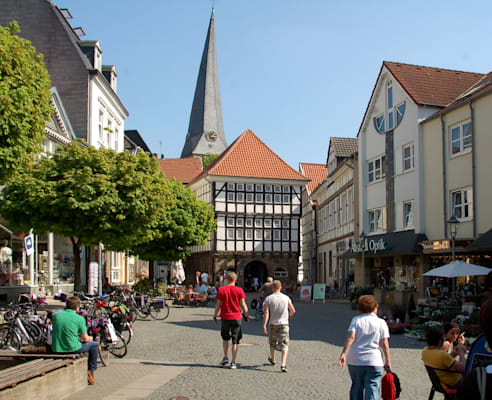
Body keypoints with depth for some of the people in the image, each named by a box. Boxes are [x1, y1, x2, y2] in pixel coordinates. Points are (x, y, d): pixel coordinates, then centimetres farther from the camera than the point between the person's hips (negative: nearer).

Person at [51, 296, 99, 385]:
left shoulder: (55, 315, 1)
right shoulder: (79, 319, -10)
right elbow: (86, 339, -2)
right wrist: (90, 338, 23)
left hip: (56, 349, 5)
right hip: (72, 349, -5)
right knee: (94, 345, 20)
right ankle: (91, 370, 21)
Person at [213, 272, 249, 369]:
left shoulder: (221, 290, -4)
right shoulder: (239, 290, -4)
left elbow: (218, 304, -3)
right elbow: (243, 304, -2)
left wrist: (215, 315, 8)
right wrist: (246, 315, 10)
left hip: (225, 317, 1)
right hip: (236, 318, -1)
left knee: (225, 338, 21)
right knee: (235, 341, 6)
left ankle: (225, 357, 13)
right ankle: (233, 362, 5)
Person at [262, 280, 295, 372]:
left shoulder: (268, 299, -5)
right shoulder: (286, 298, -2)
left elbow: (266, 313, -14)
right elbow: (293, 311, 5)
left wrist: (264, 325, -17)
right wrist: (289, 316, 26)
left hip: (273, 324, 1)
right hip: (284, 324, -1)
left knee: (272, 342, 23)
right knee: (284, 345, -3)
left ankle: (272, 359, 44)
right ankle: (283, 365, -19)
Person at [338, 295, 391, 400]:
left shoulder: (356, 320, 3)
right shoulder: (381, 322, 3)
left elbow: (351, 337, -10)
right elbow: (384, 344, -1)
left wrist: (343, 353, -14)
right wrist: (387, 360, 7)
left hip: (355, 360, 2)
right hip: (374, 361, -2)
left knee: (356, 388, 17)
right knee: (372, 390, -4)